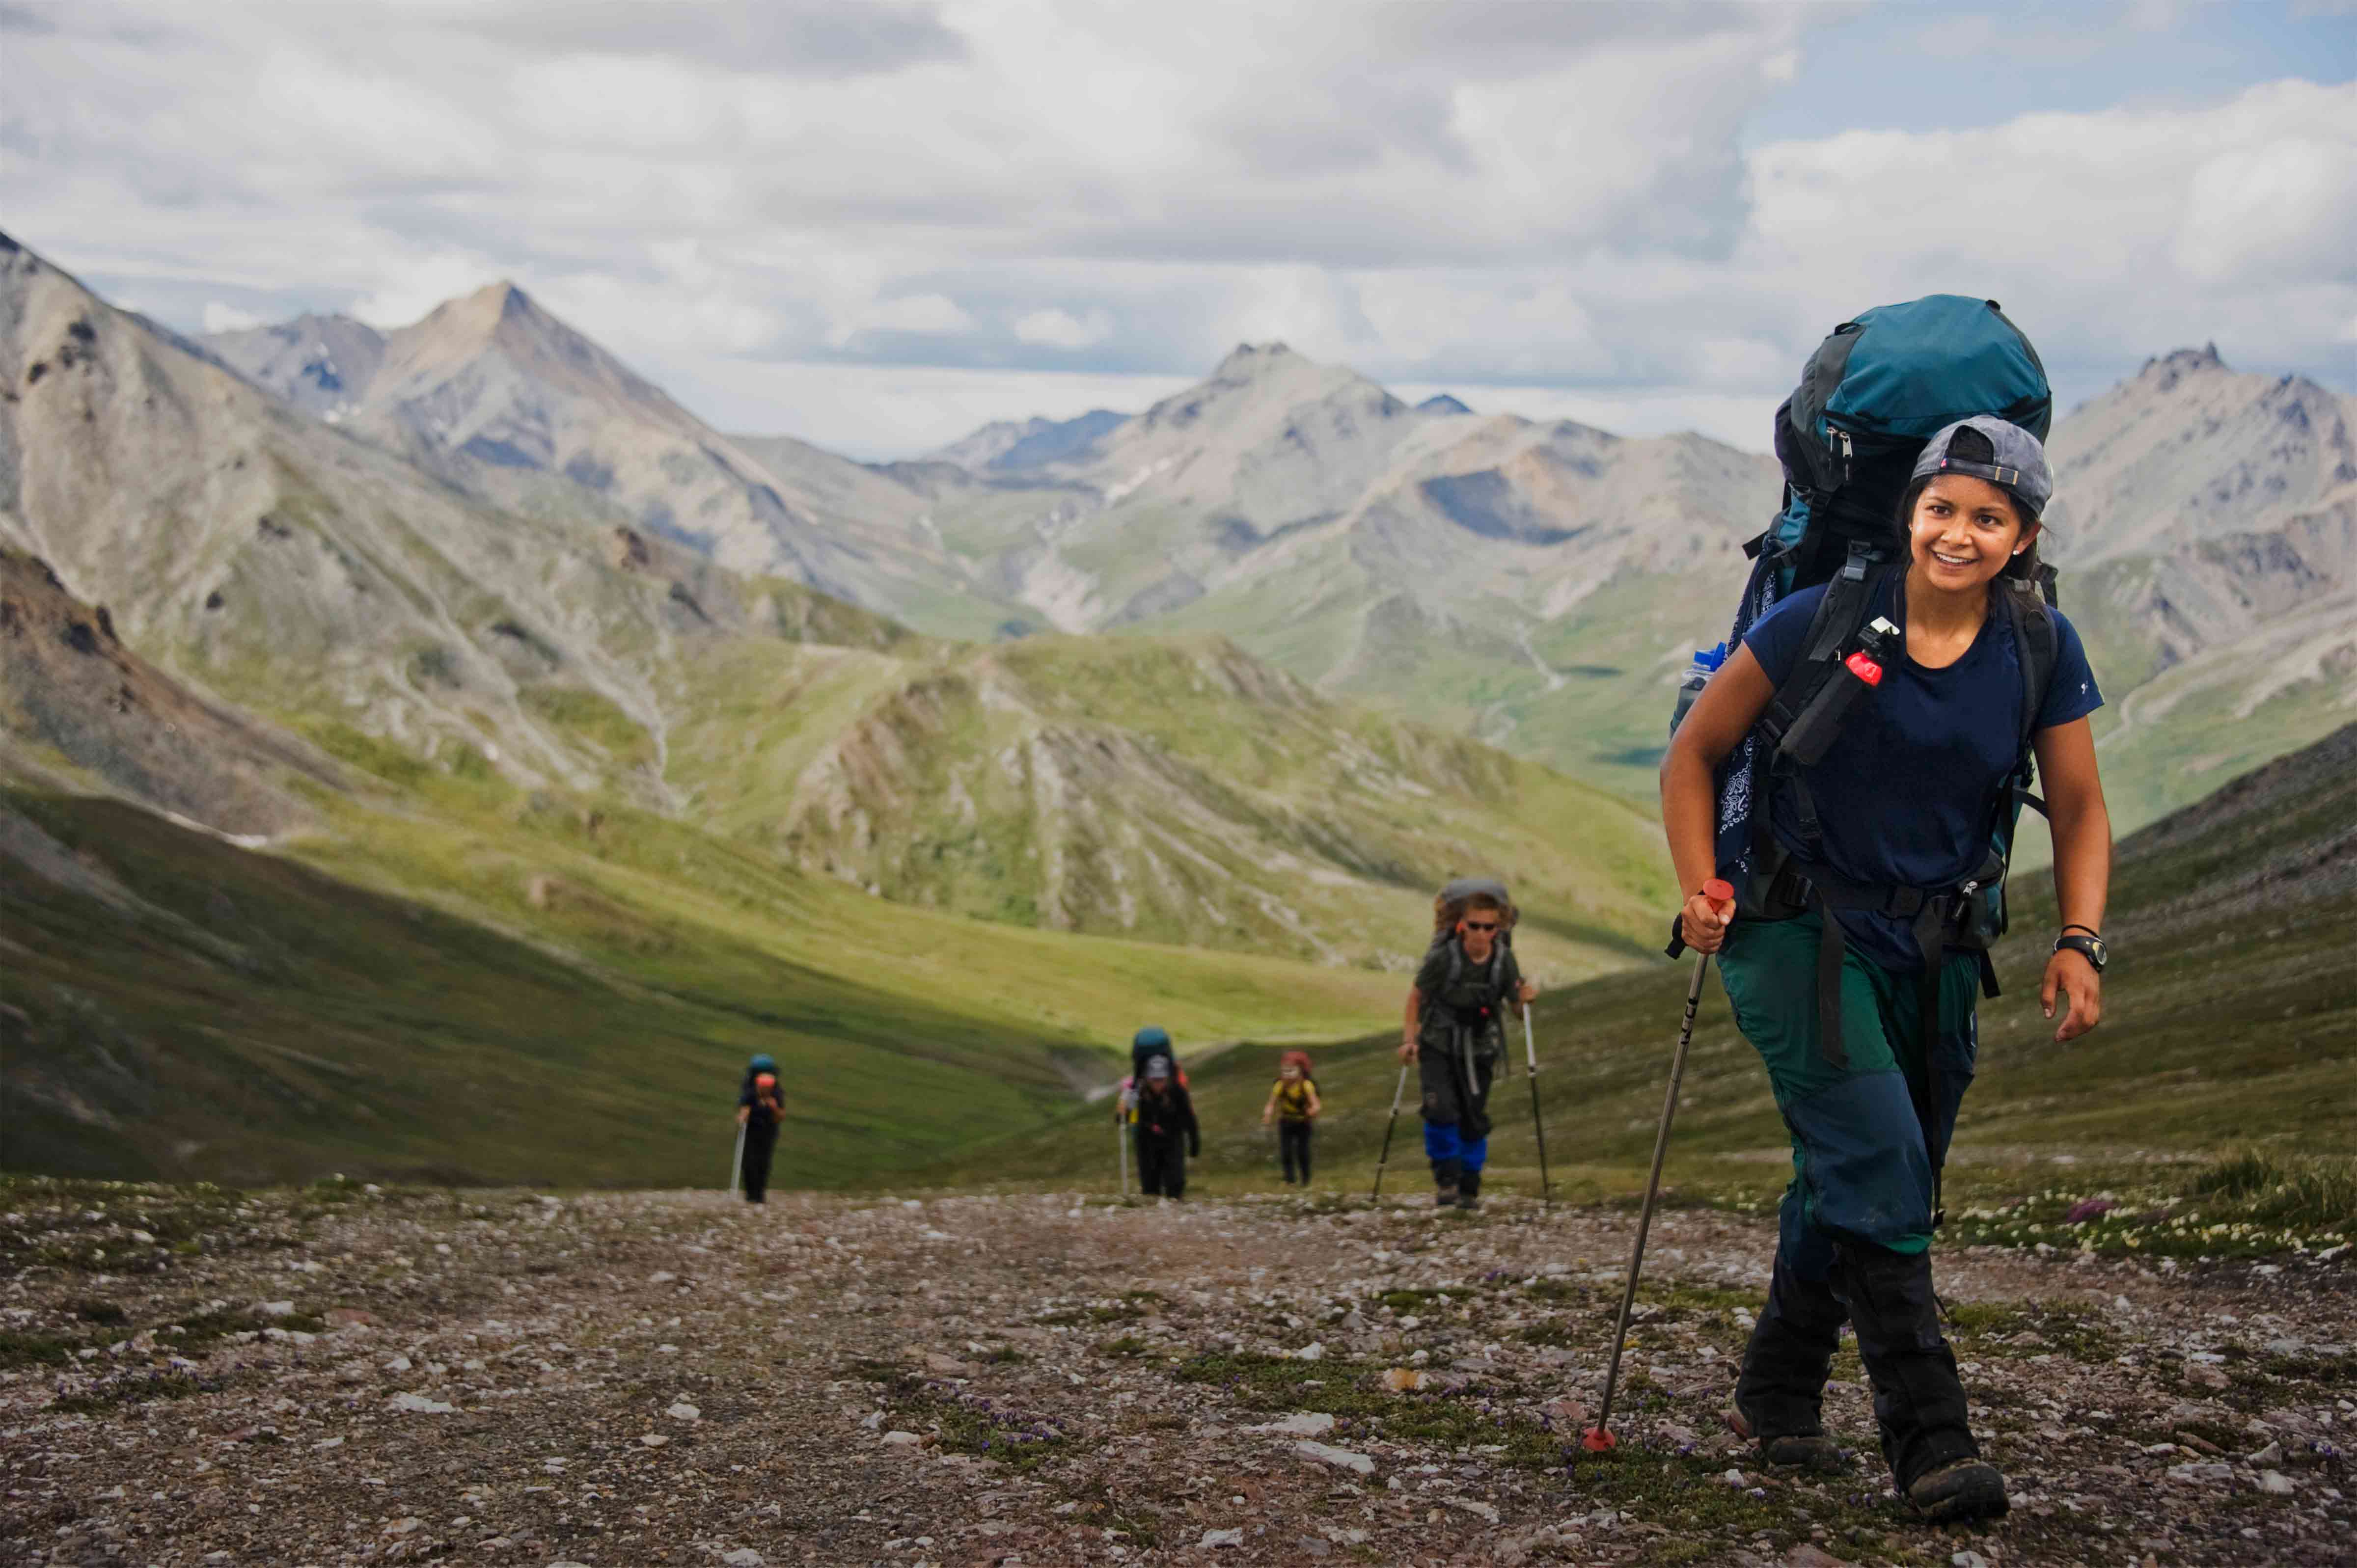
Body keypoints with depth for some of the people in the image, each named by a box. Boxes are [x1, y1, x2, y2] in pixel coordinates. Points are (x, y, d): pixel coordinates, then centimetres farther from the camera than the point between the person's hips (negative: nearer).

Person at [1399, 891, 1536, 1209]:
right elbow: (1417, 994, -6)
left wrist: (1527, 995, -22)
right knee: (1441, 1109, -20)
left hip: (1479, 1050, 3)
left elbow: (1515, 997, 1)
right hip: (1438, 1044, -2)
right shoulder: (1443, 957, -19)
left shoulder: (1504, 959, -11)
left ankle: (1469, 1190, 22)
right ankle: (1446, 1179, -3)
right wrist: (1409, 1039, -10)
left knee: (1474, 1120, 6)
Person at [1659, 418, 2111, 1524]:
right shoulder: (1822, 625, -12)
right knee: (1878, 1167, -18)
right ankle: (1929, 1443, -14)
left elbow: (2079, 812, 7)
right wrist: (1701, 892, -10)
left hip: (1932, 952, 4)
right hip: (1798, 931, -4)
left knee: (1847, 1183, 11)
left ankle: (1775, 1396, 32)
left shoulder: (2043, 651, -3)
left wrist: (2078, 943, -6)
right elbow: (1693, 754, -1)